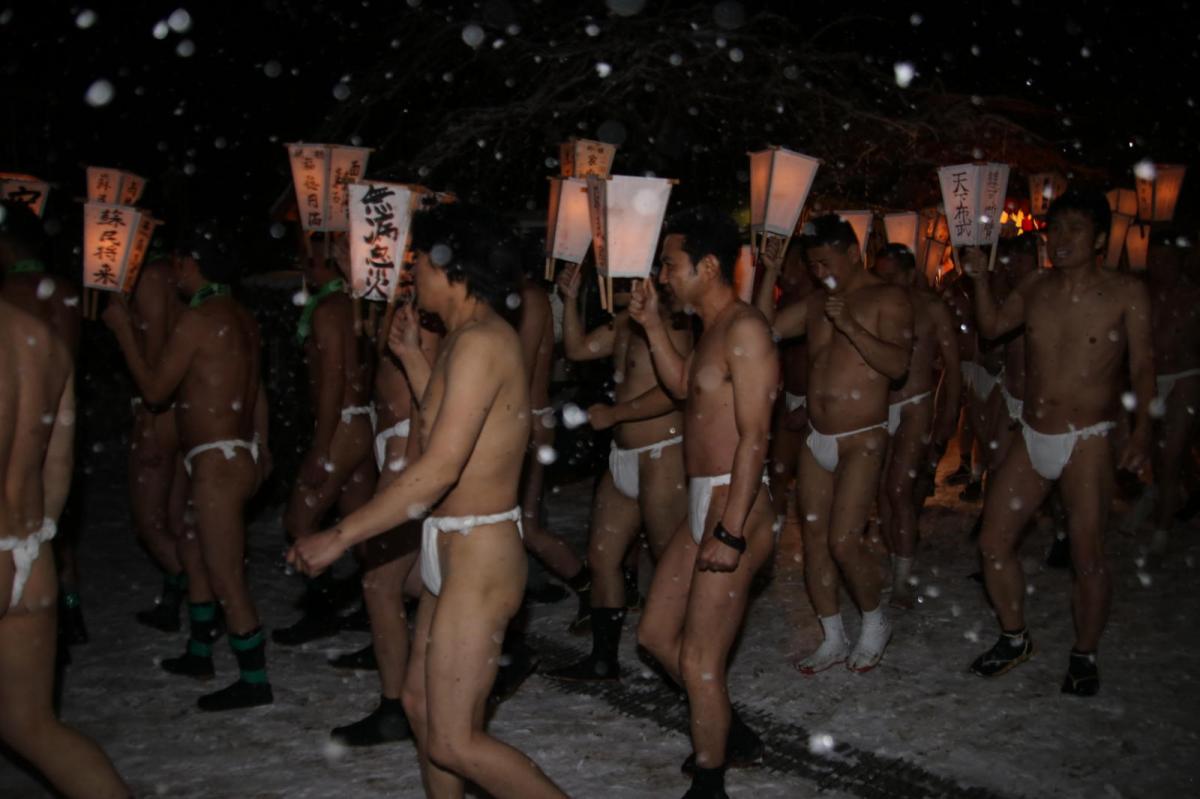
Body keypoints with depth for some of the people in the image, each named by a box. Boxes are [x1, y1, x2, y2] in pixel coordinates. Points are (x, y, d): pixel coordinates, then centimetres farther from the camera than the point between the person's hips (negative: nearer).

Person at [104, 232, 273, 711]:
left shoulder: (198, 318, -15)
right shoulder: (241, 318, 12)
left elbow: (155, 389, -10)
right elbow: (256, 387, 18)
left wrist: (123, 331, -1)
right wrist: (260, 448, 26)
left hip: (217, 462, -10)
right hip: (239, 455, 10)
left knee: (227, 577, -4)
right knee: (195, 553, 24)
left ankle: (254, 681, 4)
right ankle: (199, 653, 38)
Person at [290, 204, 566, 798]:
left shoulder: (479, 342, -20)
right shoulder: (464, 338, 12)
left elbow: (438, 470, -26)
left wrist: (340, 536, -21)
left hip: (479, 555, -10)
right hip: (453, 549, 10)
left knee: (453, 742, -4)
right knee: (421, 704, 19)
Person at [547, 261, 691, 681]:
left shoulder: (667, 321, -14)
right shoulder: (624, 322, 13)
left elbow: (673, 390, -23)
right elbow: (578, 348, 20)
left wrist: (614, 414, -17)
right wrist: (570, 299, 10)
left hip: (662, 457, -10)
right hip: (623, 458, 10)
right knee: (601, 556, 12)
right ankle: (603, 659, 23)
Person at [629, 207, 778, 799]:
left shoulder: (744, 329, -17)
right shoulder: (713, 328, 13)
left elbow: (754, 436, -22)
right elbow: (681, 385, 28)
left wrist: (731, 531, -26)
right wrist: (652, 324, 17)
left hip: (734, 507, -10)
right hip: (702, 505, 10)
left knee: (698, 663, -1)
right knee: (655, 632, 19)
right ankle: (733, 736, 35)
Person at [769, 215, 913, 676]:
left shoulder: (887, 299, -4)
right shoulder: (817, 305, 13)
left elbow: (898, 365, -18)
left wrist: (850, 325, -24)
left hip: (861, 442, -6)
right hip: (817, 439, 6)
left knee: (844, 542, -12)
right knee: (814, 538, 6)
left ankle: (875, 624, 14)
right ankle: (833, 640, 20)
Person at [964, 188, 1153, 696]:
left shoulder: (1126, 293, -6)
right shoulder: (1036, 287, 6)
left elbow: (1142, 365, -5)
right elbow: (992, 326, 19)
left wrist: (1141, 430, -16)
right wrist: (980, 280, 4)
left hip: (1086, 443, -5)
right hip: (1032, 439, 5)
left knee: (1087, 554, -5)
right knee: (993, 541, 6)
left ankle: (1084, 656, 18)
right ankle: (1014, 639, 26)